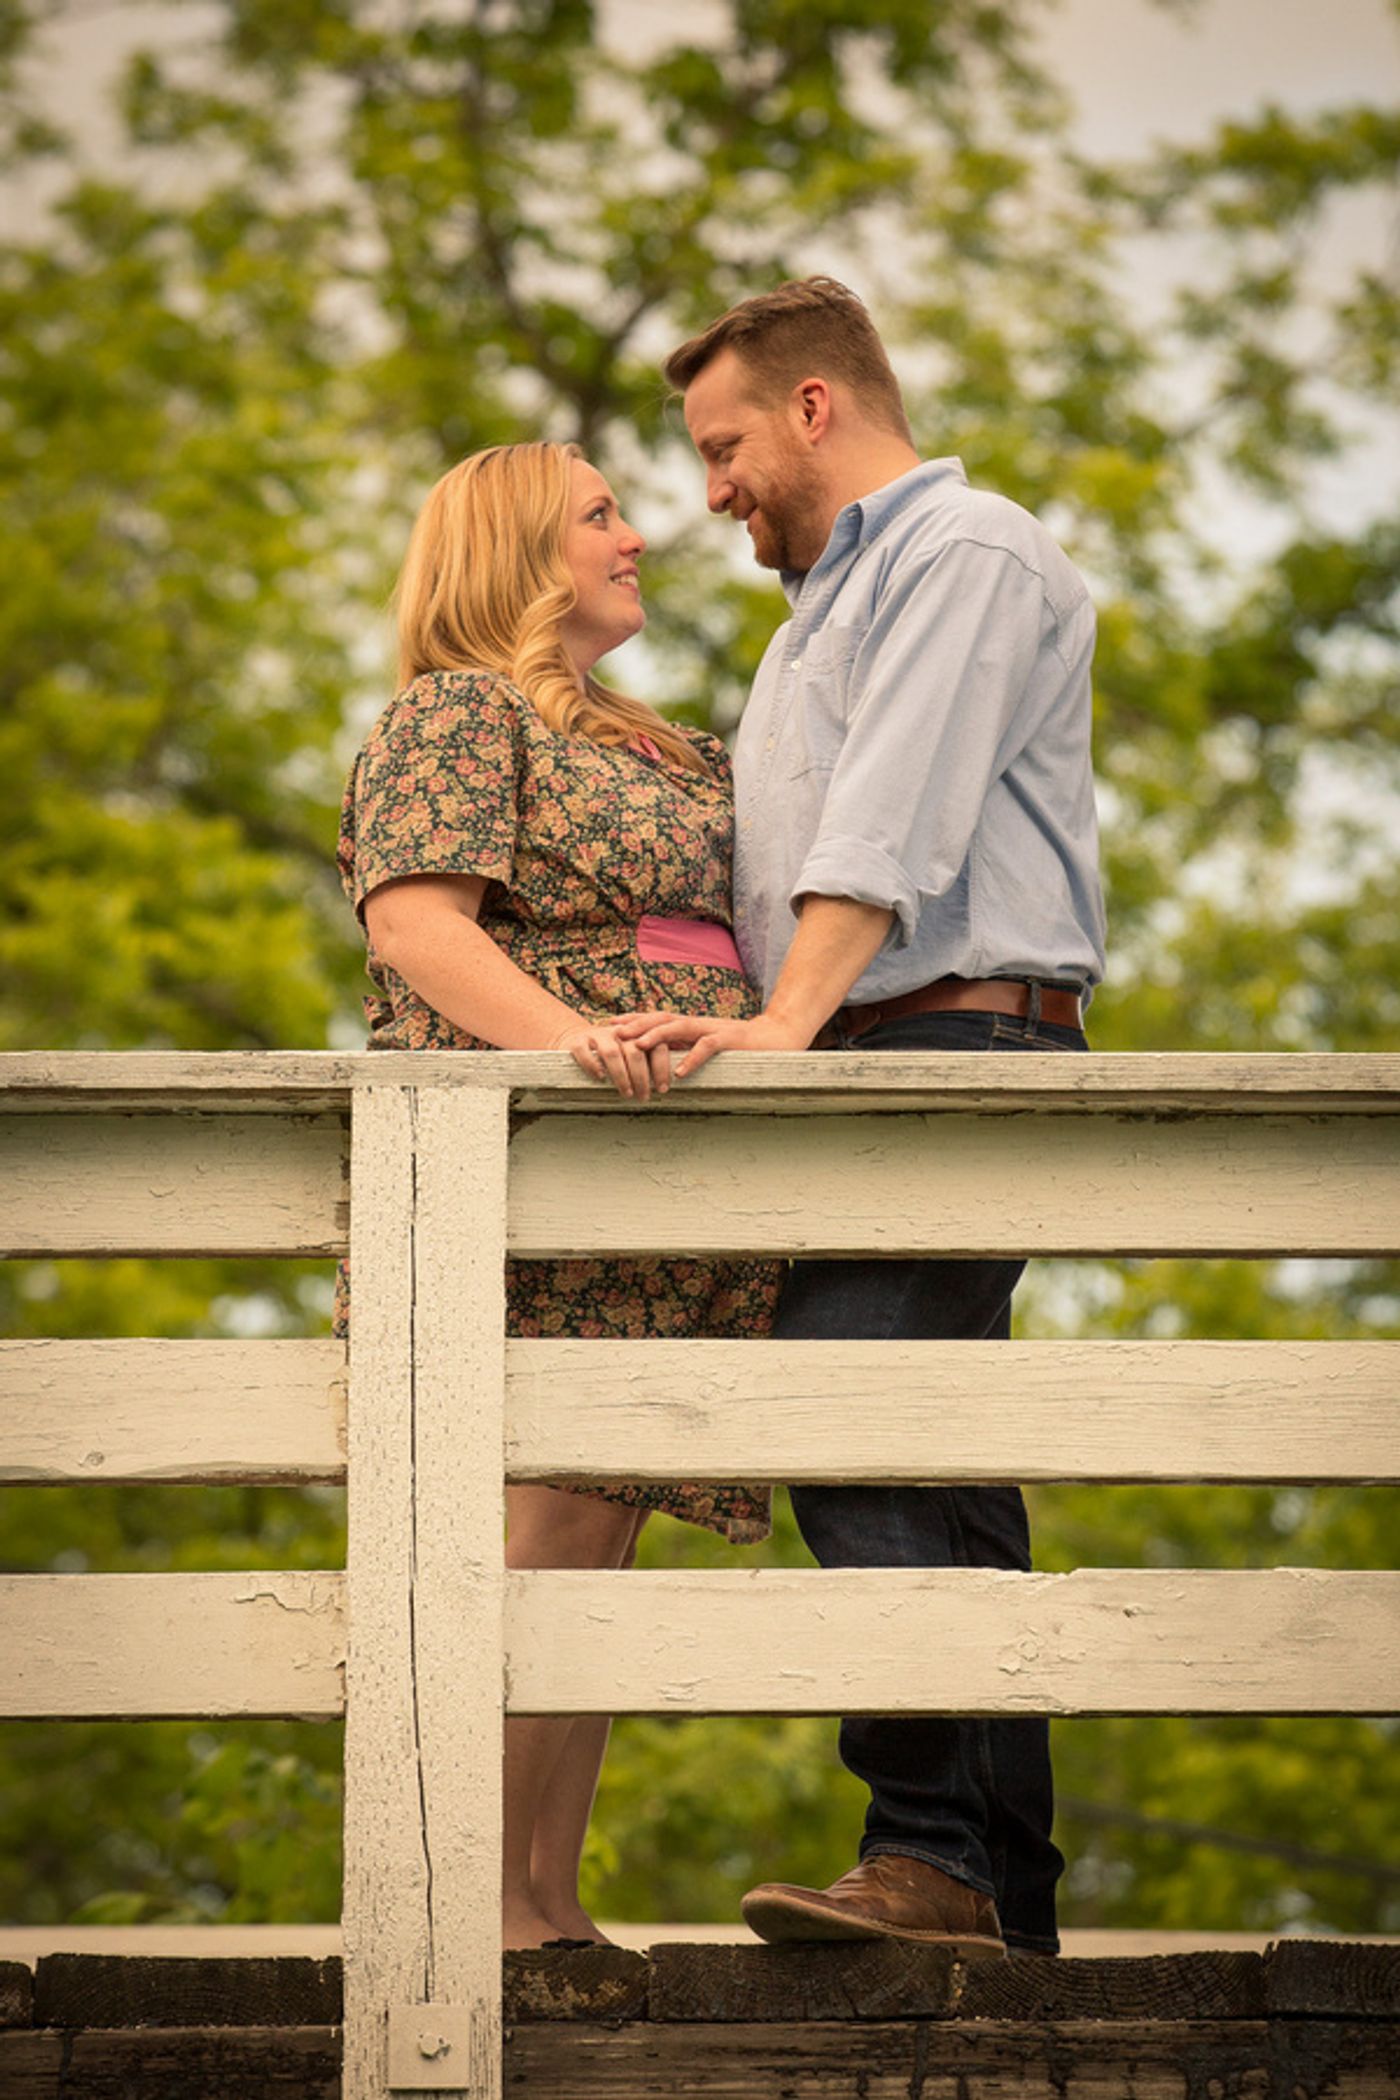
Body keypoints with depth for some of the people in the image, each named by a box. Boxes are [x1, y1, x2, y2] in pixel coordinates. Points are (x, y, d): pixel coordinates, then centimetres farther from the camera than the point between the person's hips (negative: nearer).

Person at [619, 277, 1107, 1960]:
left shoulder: (965, 553, -3)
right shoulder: (833, 604, 30)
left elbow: (897, 820, -18)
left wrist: (786, 1021, -28)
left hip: (950, 1040, -10)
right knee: (936, 1481, 4)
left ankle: (930, 1853, -27)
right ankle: (1004, 1897, 3)